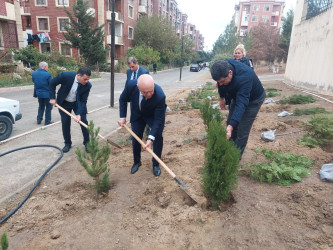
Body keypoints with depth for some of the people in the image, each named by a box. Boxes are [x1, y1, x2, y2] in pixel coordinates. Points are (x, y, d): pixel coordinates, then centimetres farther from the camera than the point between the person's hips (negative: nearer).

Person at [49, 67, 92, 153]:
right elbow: (52, 83, -11)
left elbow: (83, 101, -20)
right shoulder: (65, 76, -29)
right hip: (64, 103, 0)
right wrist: (52, 98, -11)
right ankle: (67, 143, 21)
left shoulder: (87, 85, -25)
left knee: (83, 121, -4)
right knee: (65, 123, 3)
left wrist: (79, 114, -31)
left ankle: (87, 142, 13)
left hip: (77, 103, 0)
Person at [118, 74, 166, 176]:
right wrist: (122, 116, -17)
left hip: (154, 115, -2)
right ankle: (137, 162, 30)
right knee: (135, 137, 7)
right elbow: (123, 99, -11)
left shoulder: (160, 96, -41)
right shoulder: (131, 85, -34)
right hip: (137, 114, 3)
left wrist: (150, 138, -41)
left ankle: (156, 164, 8)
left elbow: (158, 119, -33)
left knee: (158, 136, -13)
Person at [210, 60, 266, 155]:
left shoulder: (244, 77, -43)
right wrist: (222, 97, 9)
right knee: (230, 122, 9)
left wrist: (231, 126, -57)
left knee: (242, 131, -9)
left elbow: (241, 103, -49)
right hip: (237, 95, 7)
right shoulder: (224, 67, -23)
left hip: (253, 100, -7)